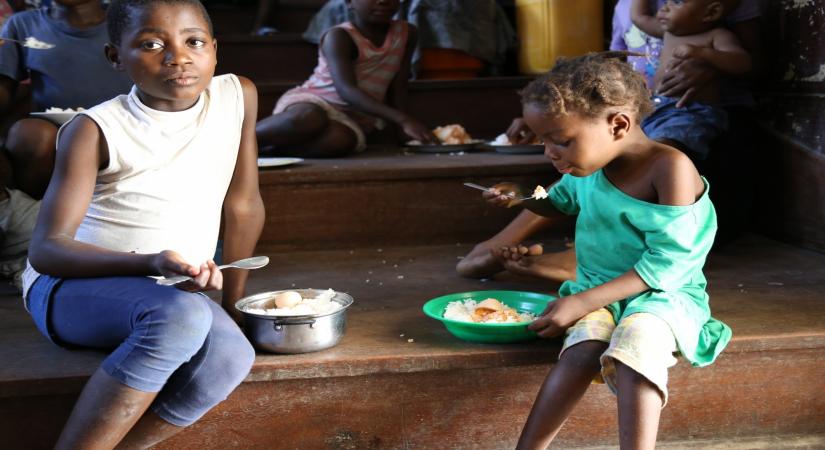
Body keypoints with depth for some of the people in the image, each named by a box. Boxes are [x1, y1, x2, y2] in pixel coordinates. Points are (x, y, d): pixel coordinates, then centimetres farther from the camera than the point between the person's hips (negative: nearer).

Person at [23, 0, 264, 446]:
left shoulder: (237, 96, -3)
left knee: (230, 357, -29)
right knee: (181, 316, -36)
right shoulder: (95, 130, -14)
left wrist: (233, 304, 8)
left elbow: (242, 204, 6)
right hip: (73, 287, -4)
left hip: (174, 292, 4)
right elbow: (46, 250, -18)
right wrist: (150, 263, -34)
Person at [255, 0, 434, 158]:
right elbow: (346, 90, -28)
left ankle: (271, 148, -26)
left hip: (352, 119, 4)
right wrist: (402, 120, -37)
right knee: (310, 119, -42)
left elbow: (397, 87, 8)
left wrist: (403, 127, -8)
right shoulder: (338, 37, -15)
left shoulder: (406, 33, 3)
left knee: (341, 140, -37)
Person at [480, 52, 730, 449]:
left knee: (637, 342, -37)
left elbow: (665, 262, -21)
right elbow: (562, 203, 25)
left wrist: (583, 301, -24)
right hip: (598, 291, 4)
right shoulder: (587, 164, 1)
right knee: (583, 349, -28)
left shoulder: (670, 167, -20)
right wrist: (523, 198, 3)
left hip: (663, 293, -4)